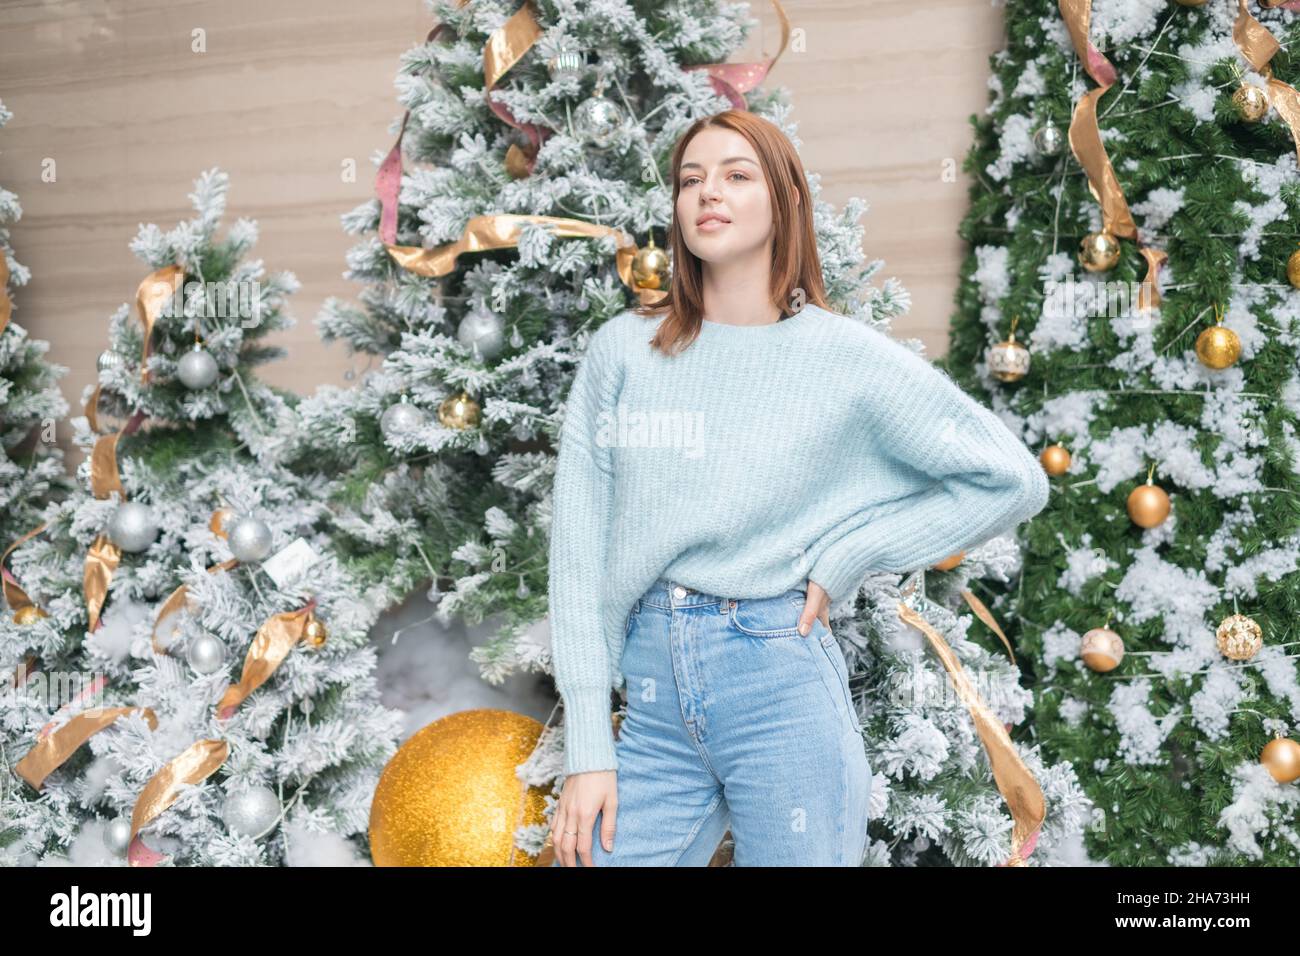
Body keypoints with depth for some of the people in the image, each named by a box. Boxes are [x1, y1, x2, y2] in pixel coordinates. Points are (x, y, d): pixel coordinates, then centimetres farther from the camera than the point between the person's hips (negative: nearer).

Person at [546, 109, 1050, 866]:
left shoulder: (845, 356, -2)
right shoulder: (622, 350, 3)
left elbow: (1014, 480, 2)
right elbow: (579, 549, 2)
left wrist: (843, 563, -4)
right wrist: (588, 750, -2)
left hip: (781, 688, -2)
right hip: (652, 697, 2)